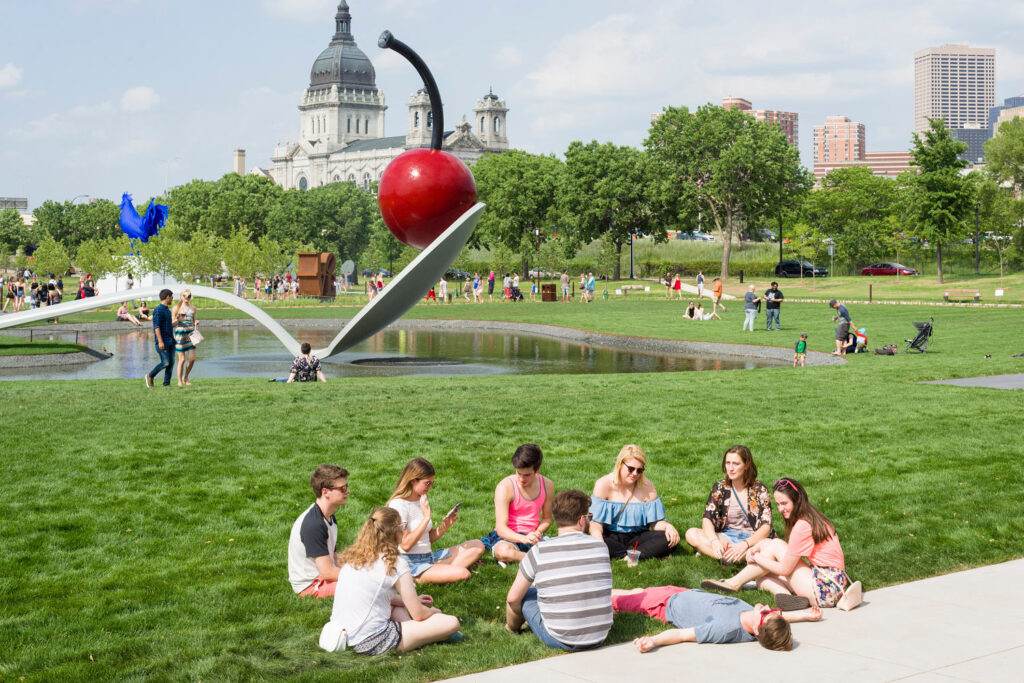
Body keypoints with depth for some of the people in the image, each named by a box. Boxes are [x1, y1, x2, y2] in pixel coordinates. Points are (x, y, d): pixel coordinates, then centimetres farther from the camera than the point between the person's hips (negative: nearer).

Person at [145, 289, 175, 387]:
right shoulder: (158, 310, -11)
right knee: (165, 363, -9)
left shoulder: (167, 310, 17)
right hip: (162, 341, -8)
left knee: (171, 362, 2)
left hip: (170, 341, 8)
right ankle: (150, 376, 10)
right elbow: (157, 326, -17)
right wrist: (160, 341, -21)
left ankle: (167, 383, 6)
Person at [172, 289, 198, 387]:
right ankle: (179, 381, 11)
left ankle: (186, 378, 19)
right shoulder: (176, 308, -1)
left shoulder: (193, 308, 10)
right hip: (180, 334, -4)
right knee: (182, 359, -3)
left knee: (192, 359, -2)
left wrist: (196, 323, -4)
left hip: (190, 334, 4)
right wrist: (178, 320, -20)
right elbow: (172, 324, -1)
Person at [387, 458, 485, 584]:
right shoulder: (398, 504, -14)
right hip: (411, 563, -9)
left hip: (429, 557, 9)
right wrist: (426, 518, -21)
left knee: (477, 545, 4)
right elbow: (405, 545, -21)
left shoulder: (422, 501, 14)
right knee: (463, 574, -27)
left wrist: (446, 525, 0)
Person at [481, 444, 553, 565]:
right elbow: (501, 528, -19)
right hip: (508, 537, -4)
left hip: (531, 536, 4)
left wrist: (538, 532, -9)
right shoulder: (505, 487, -13)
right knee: (503, 552, -42)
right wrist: (523, 538, -38)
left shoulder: (547, 485, 2)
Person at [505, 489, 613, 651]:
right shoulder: (600, 547, -2)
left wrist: (512, 625, 21)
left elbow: (513, 598, 0)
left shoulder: (539, 552, -9)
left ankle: (513, 629, 43)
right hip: (600, 638, 3)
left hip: (561, 640, -3)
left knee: (524, 593, 17)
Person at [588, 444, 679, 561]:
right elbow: (596, 521, -13)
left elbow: (655, 522, 1)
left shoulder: (647, 486, -1)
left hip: (637, 537, 2)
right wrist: (598, 539, -34)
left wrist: (667, 526, -23)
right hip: (611, 536, -2)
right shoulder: (603, 485, -8)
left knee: (670, 539, -24)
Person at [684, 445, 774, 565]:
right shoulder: (719, 488, 3)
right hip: (725, 537, 3)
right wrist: (714, 541, -29)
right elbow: (707, 519, -7)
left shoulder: (760, 490, -3)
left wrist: (745, 544, -30)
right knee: (691, 534, -23)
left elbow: (766, 527, -13)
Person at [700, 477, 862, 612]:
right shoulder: (812, 517, 14)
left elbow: (785, 569, -13)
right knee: (761, 577, 8)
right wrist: (760, 546, 1)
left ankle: (734, 583, -1)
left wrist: (756, 557, 1)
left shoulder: (802, 526, -17)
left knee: (776, 546, -5)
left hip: (825, 587, -10)